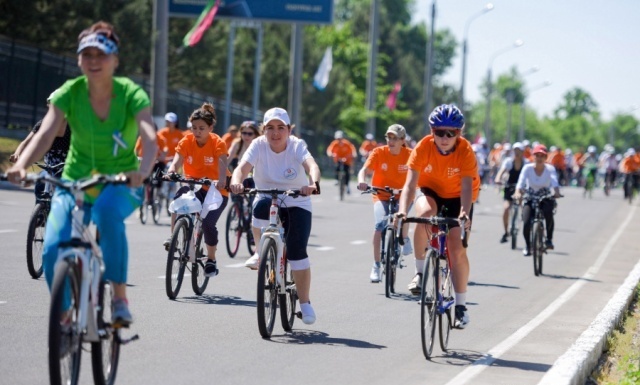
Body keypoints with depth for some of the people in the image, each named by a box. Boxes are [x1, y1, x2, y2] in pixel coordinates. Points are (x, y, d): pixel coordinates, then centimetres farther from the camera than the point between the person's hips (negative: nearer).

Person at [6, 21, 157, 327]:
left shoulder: (130, 94, -14)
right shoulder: (69, 93, -10)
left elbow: (150, 139, -29)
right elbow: (45, 134, -23)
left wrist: (142, 172, -50)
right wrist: (20, 165, -42)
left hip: (120, 185, -2)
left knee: (107, 211, -38)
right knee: (52, 250, -19)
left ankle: (120, 298, -26)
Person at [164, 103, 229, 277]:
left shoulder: (217, 143, -13)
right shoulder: (186, 141, -6)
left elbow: (222, 163, -29)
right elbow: (177, 160, -20)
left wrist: (222, 180, -49)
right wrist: (171, 171, -44)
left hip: (215, 191, -2)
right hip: (193, 187, 2)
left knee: (208, 223, -21)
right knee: (180, 196, -33)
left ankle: (211, 260, 4)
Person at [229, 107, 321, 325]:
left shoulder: (296, 146, -14)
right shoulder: (258, 145, -11)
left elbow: (312, 166, -32)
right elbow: (242, 167, -25)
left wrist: (313, 183, -55)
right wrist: (236, 182, -49)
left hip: (297, 204, -1)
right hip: (268, 200, 1)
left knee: (297, 252, -15)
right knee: (261, 205, -36)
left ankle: (305, 303, 0)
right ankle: (261, 253, -15)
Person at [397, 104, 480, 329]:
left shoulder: (465, 150, -27)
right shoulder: (424, 147, -25)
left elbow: (467, 186, -35)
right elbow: (410, 183, -30)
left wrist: (465, 213, -53)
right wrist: (403, 209, -47)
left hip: (456, 197, -1)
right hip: (431, 191, 1)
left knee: (457, 248, -13)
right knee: (424, 214, -35)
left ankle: (461, 305, 1)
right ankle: (420, 272, -19)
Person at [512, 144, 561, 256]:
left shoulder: (550, 169, -9)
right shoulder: (527, 168, -10)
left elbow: (555, 182, -26)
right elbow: (521, 182, -24)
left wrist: (556, 192, -48)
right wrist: (518, 193, -45)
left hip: (546, 199, -1)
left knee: (548, 212, -35)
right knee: (527, 222, -21)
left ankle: (549, 239, -19)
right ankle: (527, 246, 4)